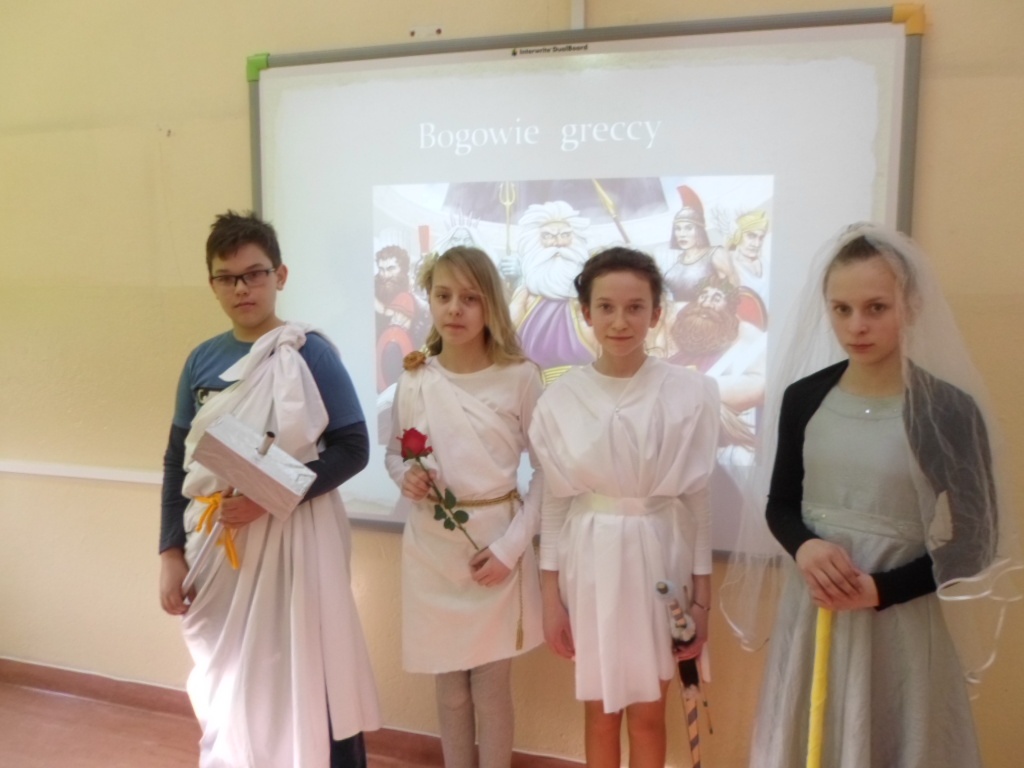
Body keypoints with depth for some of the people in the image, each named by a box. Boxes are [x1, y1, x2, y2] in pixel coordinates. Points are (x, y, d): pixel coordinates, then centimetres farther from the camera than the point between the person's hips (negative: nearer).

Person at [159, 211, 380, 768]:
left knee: (304, 680, 3)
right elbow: (176, 462, 8)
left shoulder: (310, 353, -9)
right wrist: (171, 552, 4)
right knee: (227, 686, 16)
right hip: (217, 546, 5)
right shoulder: (202, 360, 5)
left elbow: (352, 448, -11)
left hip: (292, 541, -4)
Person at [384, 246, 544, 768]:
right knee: (449, 685, 15)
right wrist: (405, 476, -11)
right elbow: (393, 454, 11)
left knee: (491, 686, 9)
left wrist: (511, 545, -13)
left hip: (497, 545, -2)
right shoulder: (414, 379, -1)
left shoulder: (520, 376, -9)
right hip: (431, 549, 2)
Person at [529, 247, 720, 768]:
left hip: (658, 559, -1)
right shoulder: (560, 399, -6)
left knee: (647, 713, 15)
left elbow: (697, 500, -3)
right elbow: (554, 503, 0)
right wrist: (550, 597, 1)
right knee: (599, 712, 17)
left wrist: (702, 598, 0)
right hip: (589, 562, 1)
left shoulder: (690, 393, -9)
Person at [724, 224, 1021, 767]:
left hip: (902, 619, -3)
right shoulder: (804, 398, -1)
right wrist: (804, 548, -14)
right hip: (814, 610, 3)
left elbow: (974, 541, -7)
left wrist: (880, 590, -18)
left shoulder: (949, 409, -11)